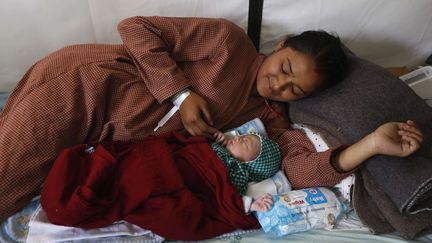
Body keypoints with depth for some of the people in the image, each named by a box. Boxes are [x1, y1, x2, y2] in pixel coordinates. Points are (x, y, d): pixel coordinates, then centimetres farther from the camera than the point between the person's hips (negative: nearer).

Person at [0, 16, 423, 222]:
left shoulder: (269, 114, 4)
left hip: (103, 138, 5)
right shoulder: (230, 39, -10)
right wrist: (182, 92, -21)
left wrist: (372, 142, -26)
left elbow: (300, 166, -12)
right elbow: (136, 28, -10)